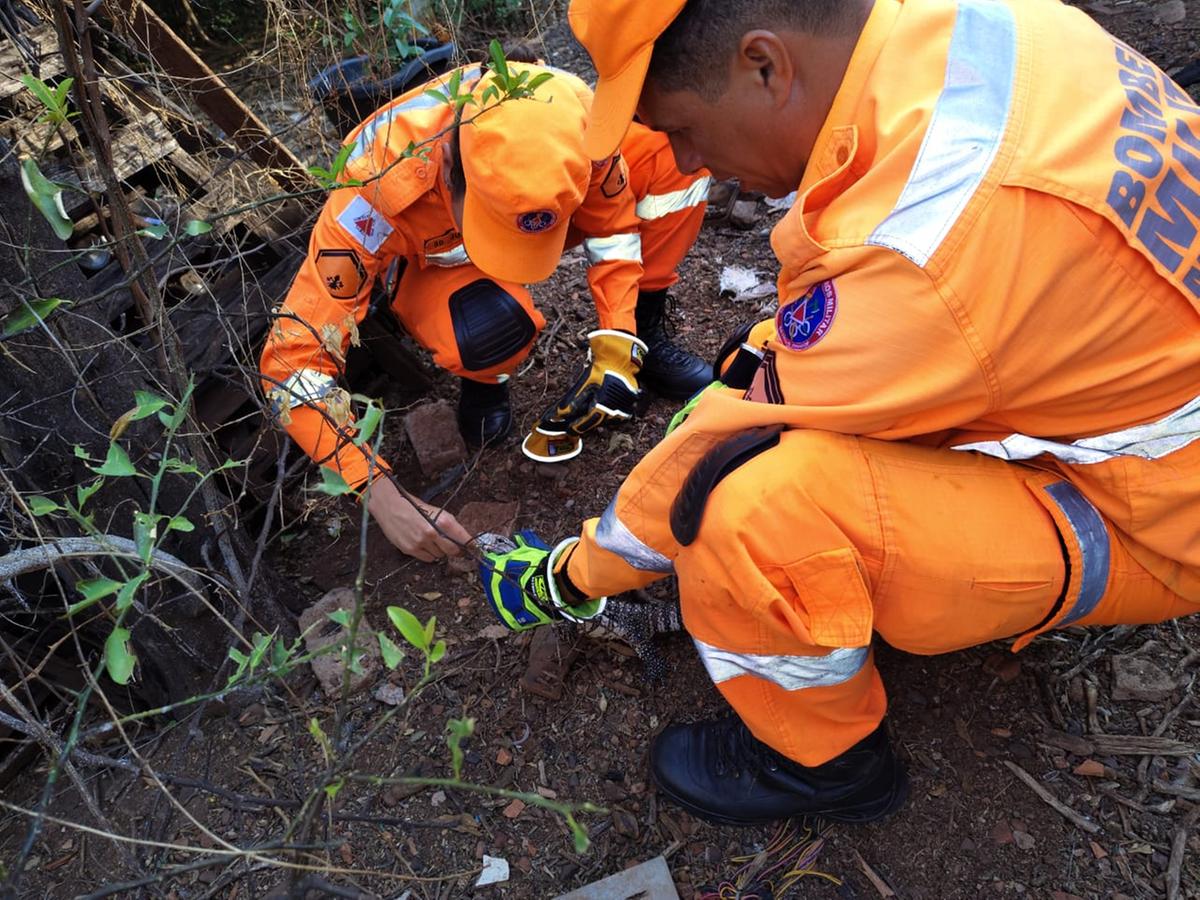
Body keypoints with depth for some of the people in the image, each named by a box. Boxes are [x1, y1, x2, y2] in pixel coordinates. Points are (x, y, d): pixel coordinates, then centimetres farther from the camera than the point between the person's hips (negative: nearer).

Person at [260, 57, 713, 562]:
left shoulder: (567, 118, -33)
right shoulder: (380, 192, -40)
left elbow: (613, 222, -12)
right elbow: (292, 357, -35)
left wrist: (616, 346, -24)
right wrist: (382, 495, -40)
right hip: (429, 262, -3)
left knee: (674, 152, -18)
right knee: (489, 328, -40)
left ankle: (643, 334, -1)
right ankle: (482, 379, -3)